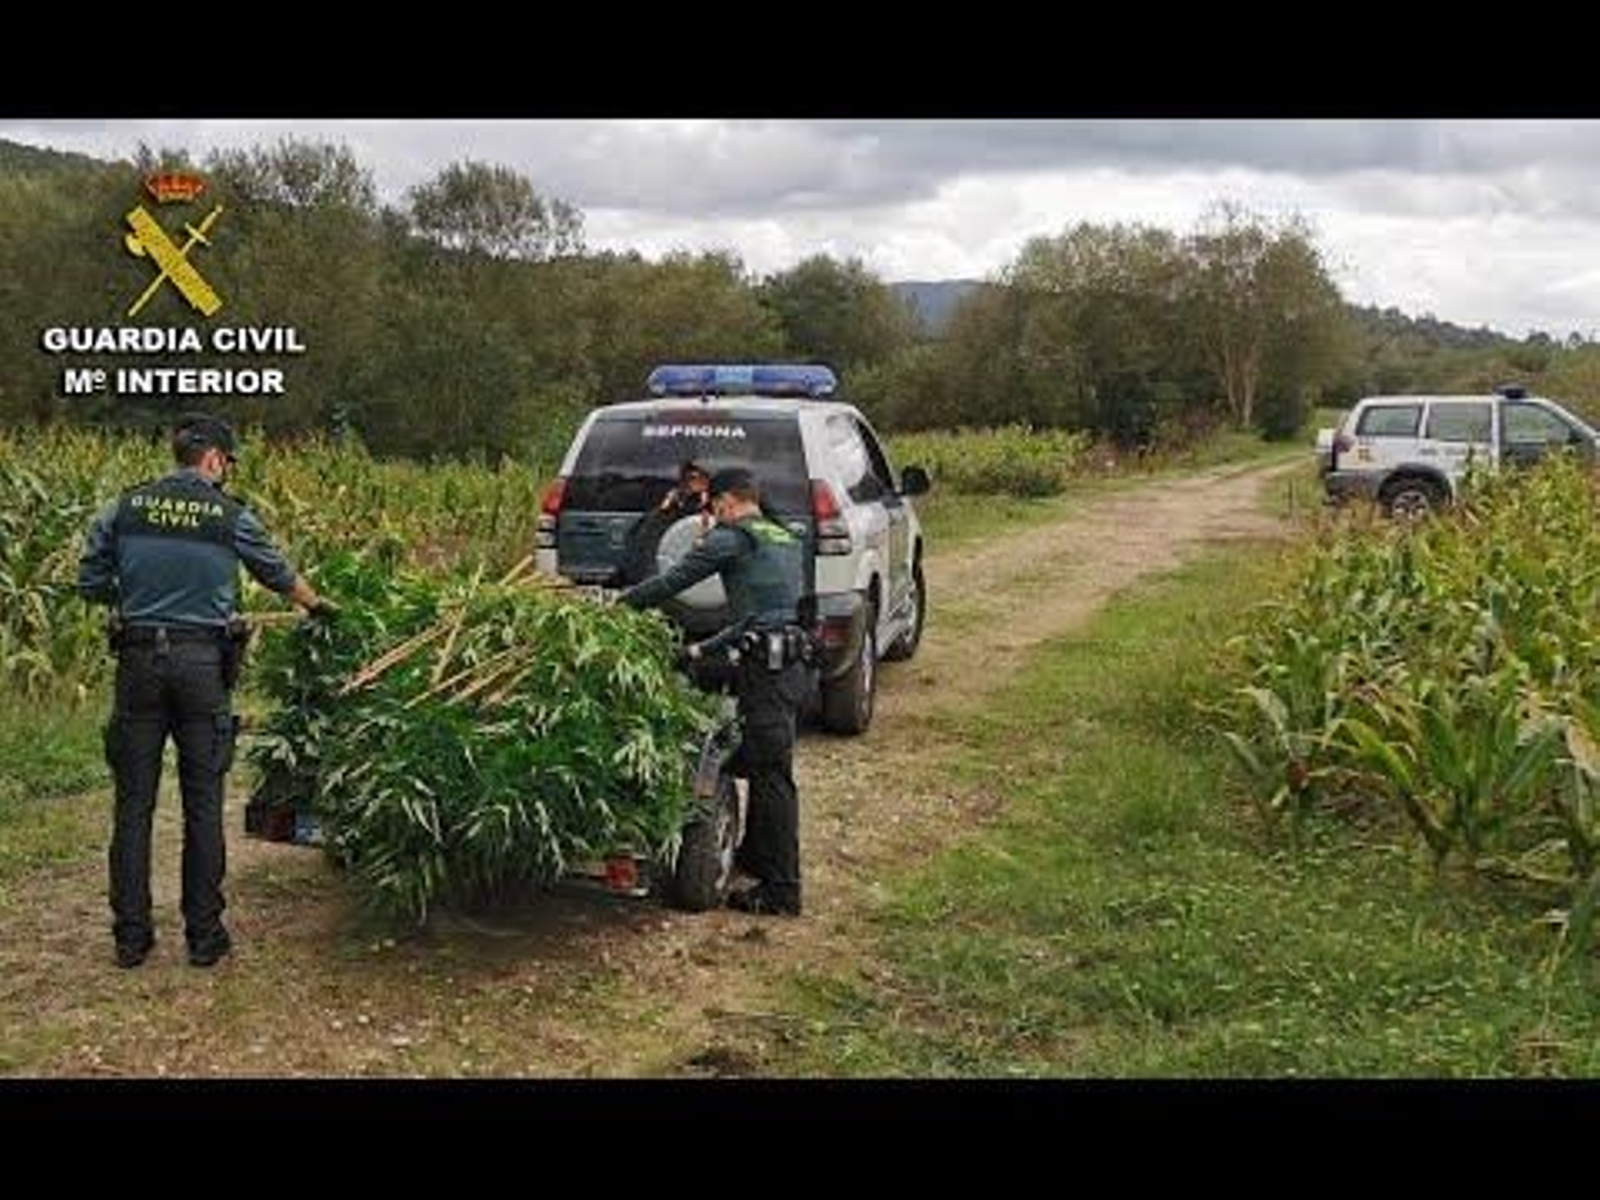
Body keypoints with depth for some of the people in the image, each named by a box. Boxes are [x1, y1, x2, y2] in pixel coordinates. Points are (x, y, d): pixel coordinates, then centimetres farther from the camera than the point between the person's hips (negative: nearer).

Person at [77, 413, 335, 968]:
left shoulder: (125, 508, 4)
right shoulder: (231, 515, 0)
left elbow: (90, 583, 7)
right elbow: (279, 574, 16)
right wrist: (316, 604, 35)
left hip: (139, 661, 2)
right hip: (203, 665, -2)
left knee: (134, 802, 8)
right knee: (203, 803, 6)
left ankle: (131, 937, 14)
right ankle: (204, 935, 12)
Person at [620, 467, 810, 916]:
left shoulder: (733, 537, -4)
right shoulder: (786, 541, 22)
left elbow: (674, 580, -6)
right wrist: (705, 649, 25)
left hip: (766, 668, -9)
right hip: (791, 663, 9)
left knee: (772, 776, -6)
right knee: (763, 767, 20)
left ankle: (782, 890, -3)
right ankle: (755, 857, 34)